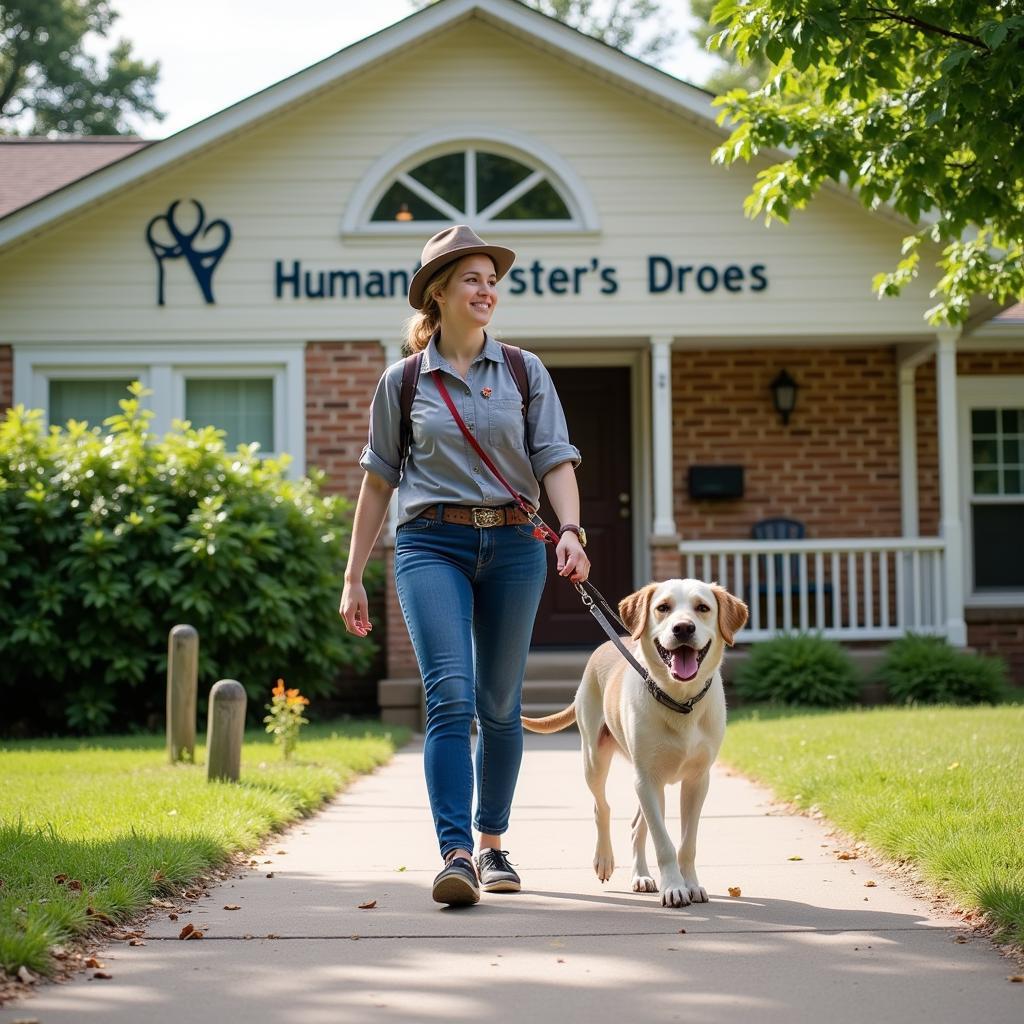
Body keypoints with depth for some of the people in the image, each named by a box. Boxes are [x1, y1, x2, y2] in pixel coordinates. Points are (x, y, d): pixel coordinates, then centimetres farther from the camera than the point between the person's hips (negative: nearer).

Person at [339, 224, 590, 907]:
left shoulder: (525, 373, 9)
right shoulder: (403, 382, 7)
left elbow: (556, 461, 3)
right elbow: (379, 482, 11)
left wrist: (570, 531, -16)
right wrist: (354, 577, 10)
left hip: (513, 544, 2)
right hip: (433, 544, -2)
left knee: (500, 704, 8)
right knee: (450, 696, -17)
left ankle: (492, 845, 22)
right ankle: (455, 853, -21)